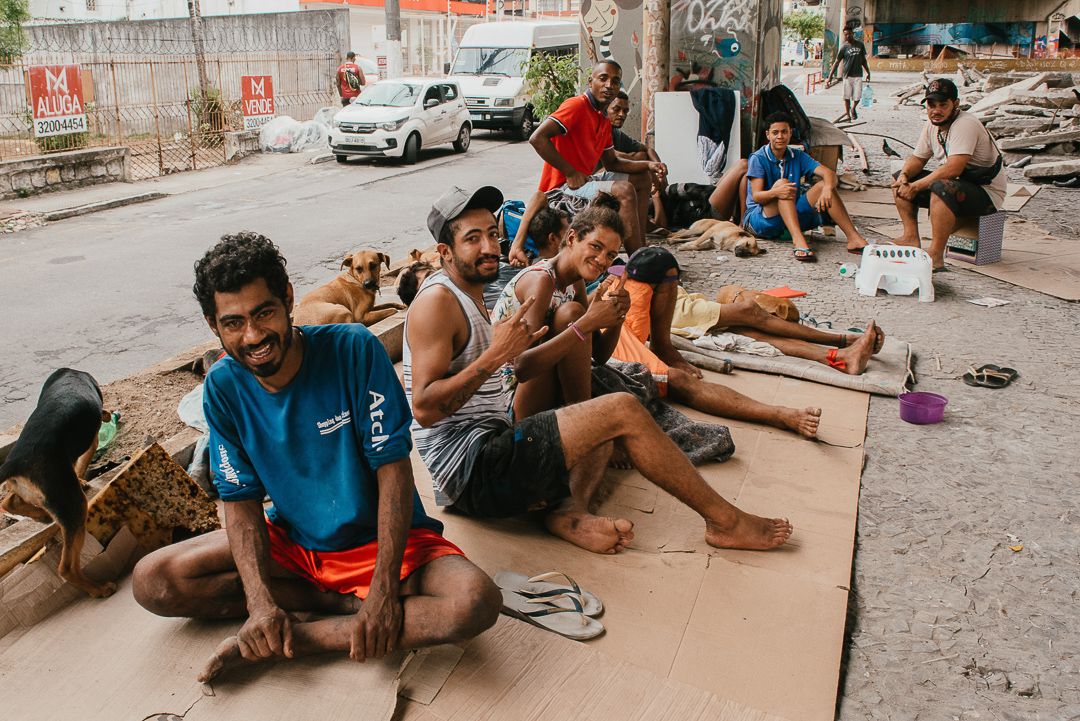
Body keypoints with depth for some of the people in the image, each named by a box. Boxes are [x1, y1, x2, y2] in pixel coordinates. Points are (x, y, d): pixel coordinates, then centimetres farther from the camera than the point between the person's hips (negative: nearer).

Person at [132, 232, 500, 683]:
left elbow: (393, 467, -19)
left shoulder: (353, 349, -19)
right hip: (292, 541, 4)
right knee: (152, 581, -13)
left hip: (378, 538, -3)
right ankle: (347, 602, -11)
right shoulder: (223, 386, -8)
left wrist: (385, 587, -26)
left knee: (476, 602, -31)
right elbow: (241, 499, -6)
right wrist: (260, 600, -21)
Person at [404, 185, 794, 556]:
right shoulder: (437, 300, -11)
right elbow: (424, 408, -20)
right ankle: (725, 522, -4)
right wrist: (495, 354, -21)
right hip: (470, 470, -10)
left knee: (606, 426, 21)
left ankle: (571, 509, -8)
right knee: (622, 410, -16)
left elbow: (519, 369, 20)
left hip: (487, 456, 10)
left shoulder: (469, 299, 20)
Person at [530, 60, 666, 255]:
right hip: (560, 191, -11)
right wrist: (571, 174, -23)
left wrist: (648, 165, 4)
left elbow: (611, 163, 20)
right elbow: (537, 138, -26)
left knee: (643, 179, 16)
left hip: (584, 181, 11)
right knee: (624, 190, -29)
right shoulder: (577, 105, -14)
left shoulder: (604, 120, 14)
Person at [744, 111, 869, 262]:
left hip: (792, 218, 5)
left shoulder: (797, 156, 7)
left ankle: (853, 238, -23)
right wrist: (775, 192, -41)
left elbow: (829, 173, -6)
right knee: (783, 183, -29)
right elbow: (756, 196, -18)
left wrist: (827, 188, -30)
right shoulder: (758, 158, -7)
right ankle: (798, 241, -50)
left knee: (824, 186, -12)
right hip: (759, 219, -5)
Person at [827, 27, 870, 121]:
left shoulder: (860, 45, 7)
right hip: (847, 75, -1)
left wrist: (868, 72, 17)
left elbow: (863, 60, 16)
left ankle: (853, 108, 26)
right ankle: (847, 114, 13)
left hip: (858, 75, 2)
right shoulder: (844, 47, -1)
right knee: (846, 96, 1)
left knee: (857, 96, -2)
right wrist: (830, 76, -7)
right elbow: (837, 62, -2)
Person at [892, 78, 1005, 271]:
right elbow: (917, 158, 11)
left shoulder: (965, 125, -23)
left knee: (942, 188, -39)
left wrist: (916, 186, -29)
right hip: (954, 185, 9)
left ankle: (936, 256, -35)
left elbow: (953, 169, -33)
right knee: (901, 182, 4)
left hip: (985, 193, -9)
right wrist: (904, 175, -11)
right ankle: (911, 237, -3)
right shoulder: (932, 124, 4)